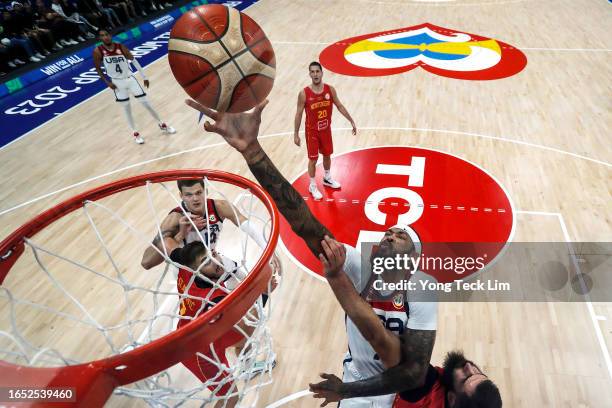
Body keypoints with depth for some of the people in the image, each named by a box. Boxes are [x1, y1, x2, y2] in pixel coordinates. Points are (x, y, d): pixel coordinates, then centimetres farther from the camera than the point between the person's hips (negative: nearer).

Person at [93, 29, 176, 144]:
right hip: (117, 83, 0)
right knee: (127, 109, 7)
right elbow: (98, 68, 0)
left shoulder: (121, 47, -11)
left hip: (130, 78, 0)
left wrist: (144, 77, -1)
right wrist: (107, 82, -8)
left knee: (146, 103, 2)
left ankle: (161, 124, 18)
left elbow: (134, 61, -2)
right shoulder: (98, 51, -12)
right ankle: (135, 133, 20)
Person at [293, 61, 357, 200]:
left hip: (326, 129, 4)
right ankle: (313, 186, 23)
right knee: (313, 159, 5)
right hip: (312, 131, -4)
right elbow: (298, 114, -10)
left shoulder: (330, 90, -9)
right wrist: (296, 134, -9)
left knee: (327, 155, 19)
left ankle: (327, 178, 44)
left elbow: (339, 106, 3)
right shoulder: (304, 93, -18)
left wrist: (351, 121, 3)